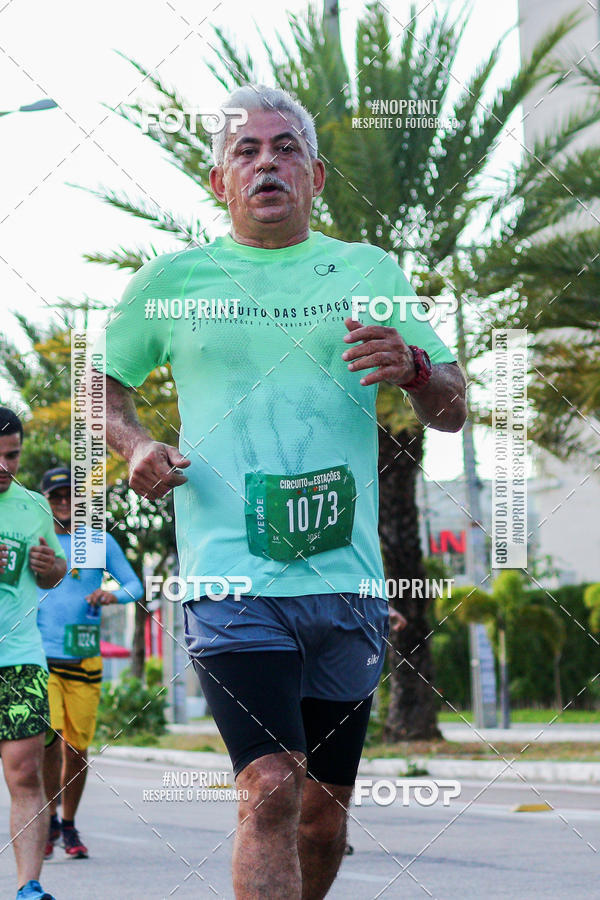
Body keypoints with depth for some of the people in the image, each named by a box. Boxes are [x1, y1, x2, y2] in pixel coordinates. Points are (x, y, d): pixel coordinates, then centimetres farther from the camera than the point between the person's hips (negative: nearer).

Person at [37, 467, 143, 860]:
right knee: (49, 736, -17)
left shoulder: (99, 541, 10)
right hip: (40, 657, -1)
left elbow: (135, 585, 10)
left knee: (77, 747, 3)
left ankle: (69, 827, 20)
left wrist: (114, 595, -12)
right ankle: (49, 821, -1)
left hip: (84, 660, 2)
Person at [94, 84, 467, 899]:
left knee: (326, 808, 10)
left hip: (346, 579, 3)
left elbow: (453, 412, 12)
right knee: (271, 791, -19)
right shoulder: (171, 281, 9)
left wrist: (413, 367, -11)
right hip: (231, 578, -3)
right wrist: (134, 445, 3)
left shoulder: (369, 272, 12)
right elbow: (102, 381, 24)